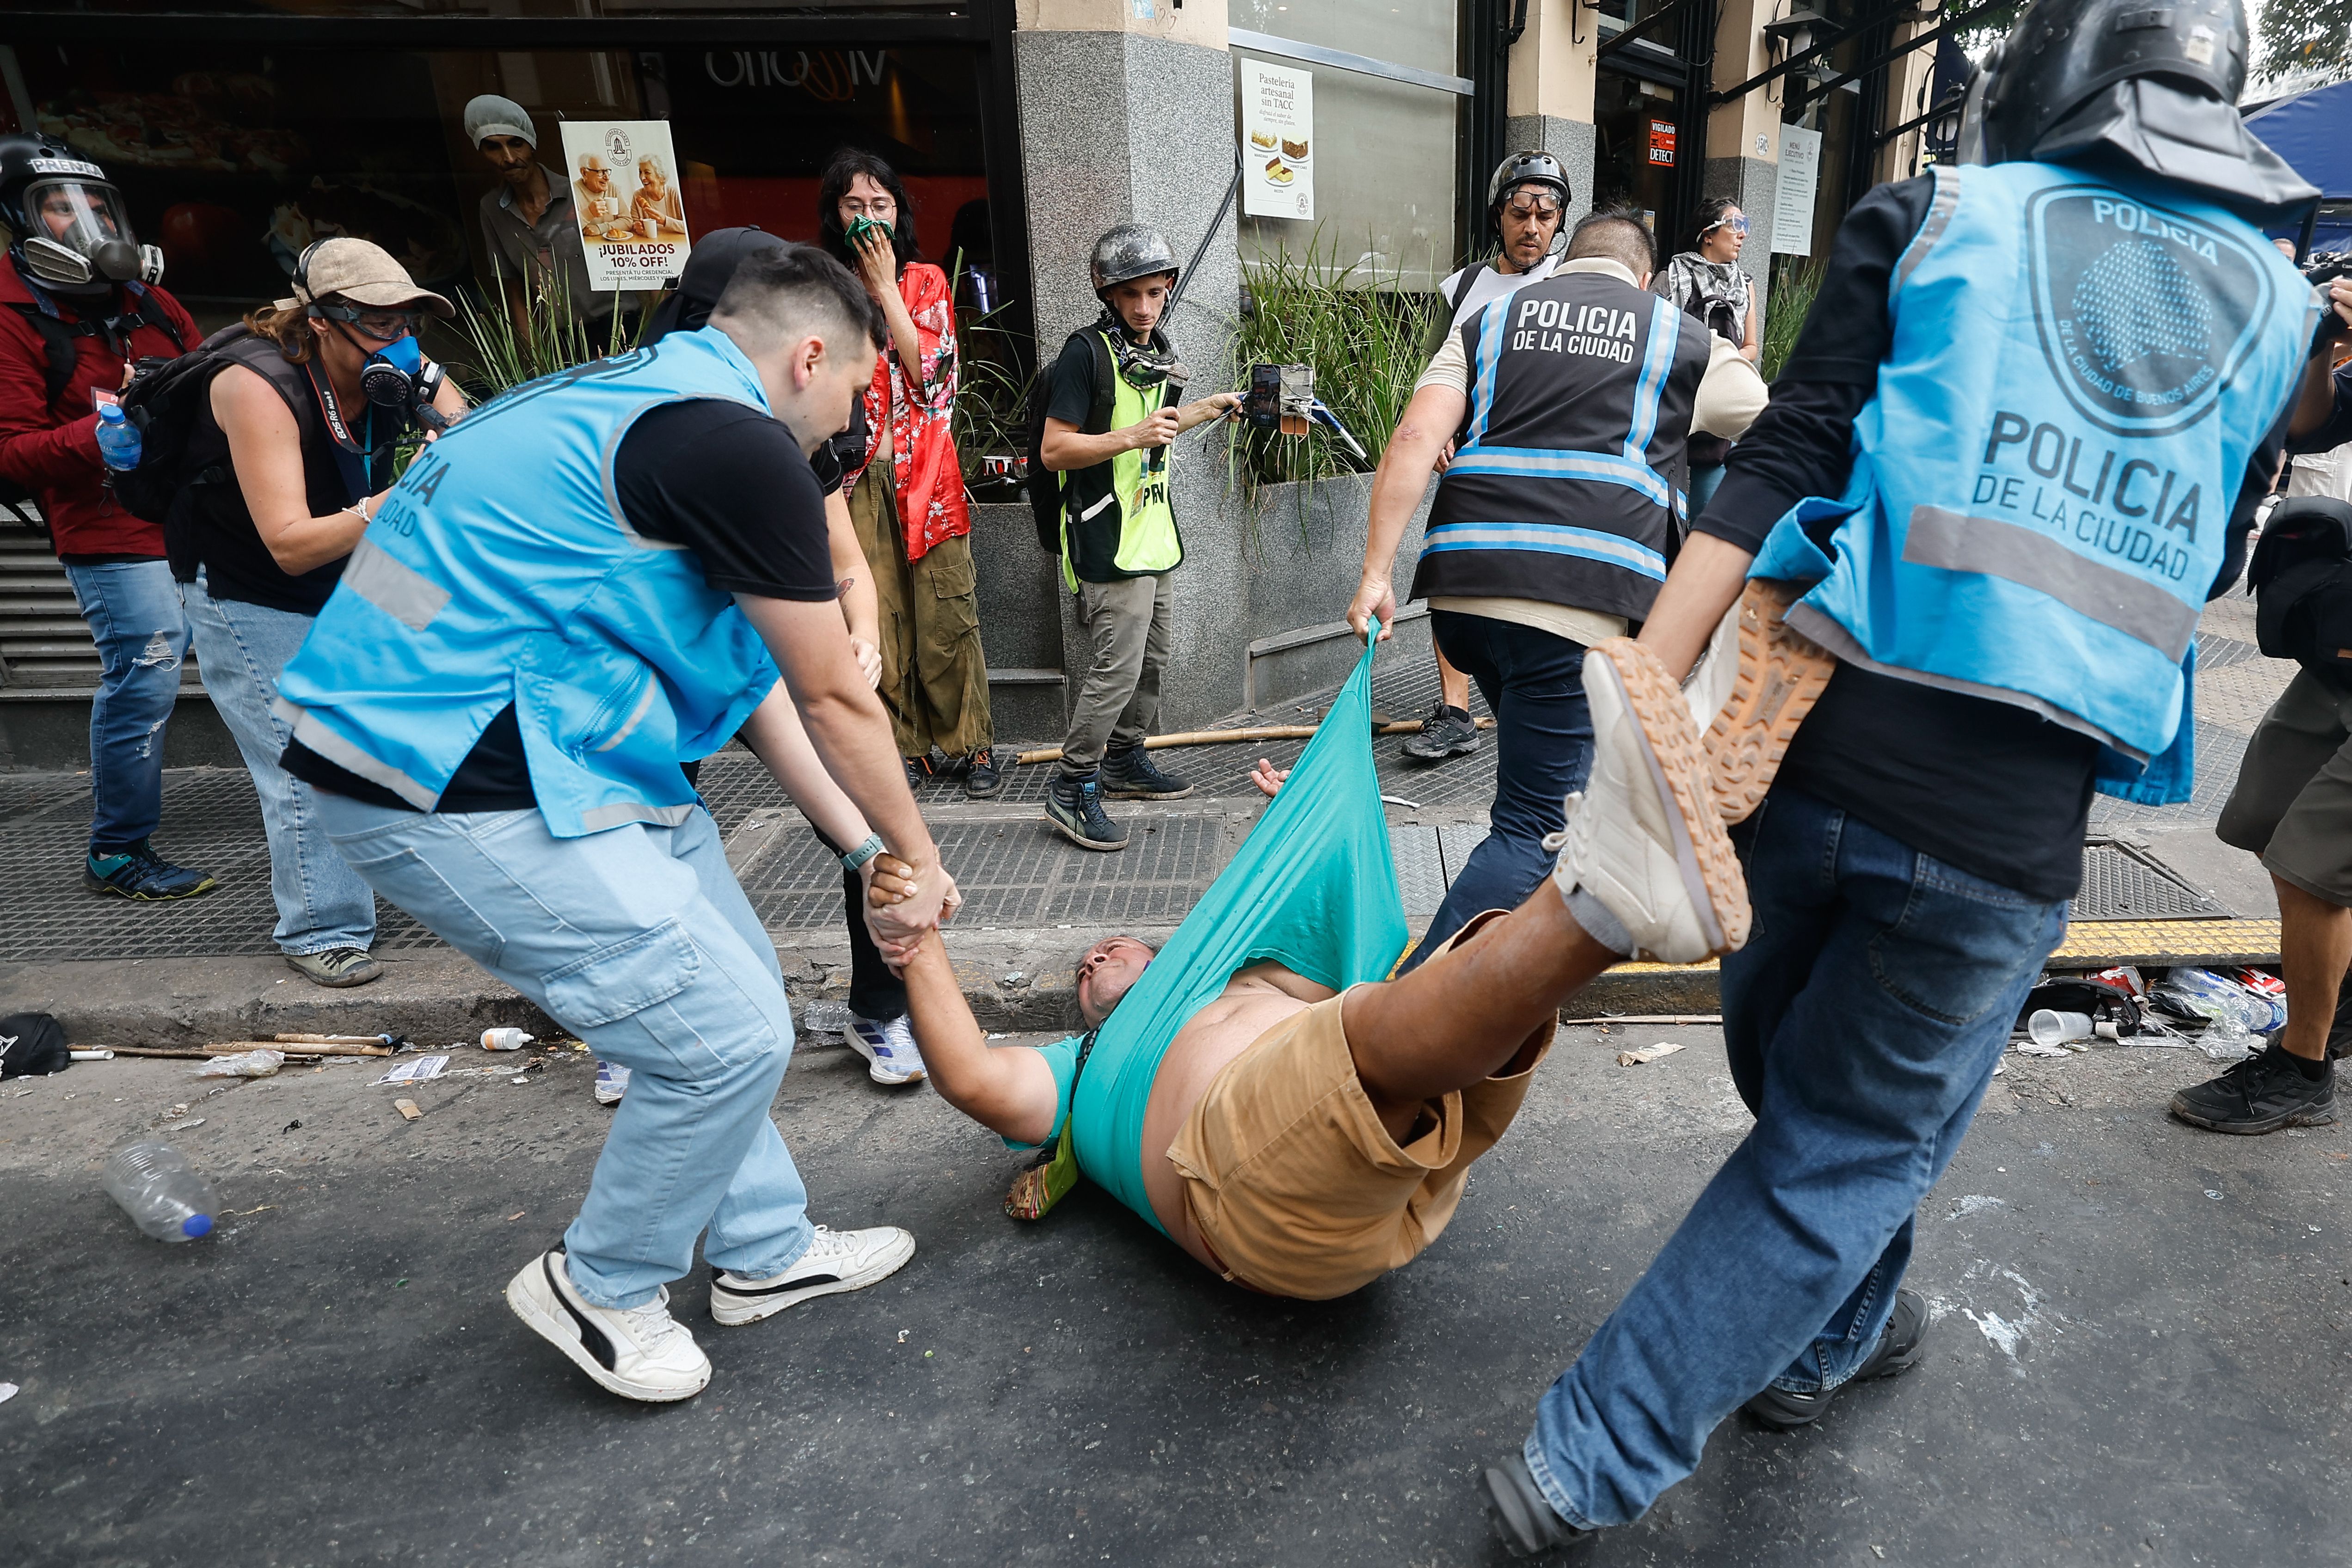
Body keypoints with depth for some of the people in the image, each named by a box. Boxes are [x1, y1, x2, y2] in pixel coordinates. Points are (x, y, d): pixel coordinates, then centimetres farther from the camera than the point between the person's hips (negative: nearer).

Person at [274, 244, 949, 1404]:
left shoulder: (647, 398, 16)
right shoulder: (739, 444, -17)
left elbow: (752, 685, 17)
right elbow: (835, 702, -10)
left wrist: (865, 849, 17)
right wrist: (917, 859, 6)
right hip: (460, 788, -11)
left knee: (727, 989, 16)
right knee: (729, 1037, -6)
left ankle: (764, 1250, 33)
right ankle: (599, 1291, 20)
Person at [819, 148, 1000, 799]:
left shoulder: (925, 281, 9)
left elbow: (931, 370, -7)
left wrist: (884, 288, -7)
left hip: (925, 471, 0)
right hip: (856, 478, 1)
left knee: (946, 615, -2)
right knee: (875, 619, 1)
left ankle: (969, 744, 10)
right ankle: (903, 747, 12)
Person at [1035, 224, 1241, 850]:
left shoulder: (1155, 350, 14)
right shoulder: (1086, 352, -13)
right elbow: (1054, 449, -18)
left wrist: (1207, 408, 24)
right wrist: (1131, 436, -26)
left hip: (1155, 538, 9)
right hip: (1110, 545, -9)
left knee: (1151, 660, 16)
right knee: (1116, 669, -10)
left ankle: (1125, 761, 32)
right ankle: (1071, 788, 2)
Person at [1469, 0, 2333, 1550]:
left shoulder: (1932, 219, 6)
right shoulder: (2277, 313, 12)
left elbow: (1780, 472, -7)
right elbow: (2196, 573, 22)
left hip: (1811, 763, 0)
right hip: (2009, 838, 1)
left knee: (1795, 1063, 27)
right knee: (1848, 1152, 16)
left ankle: (1831, 1334, 53)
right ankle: (1590, 1464, 19)